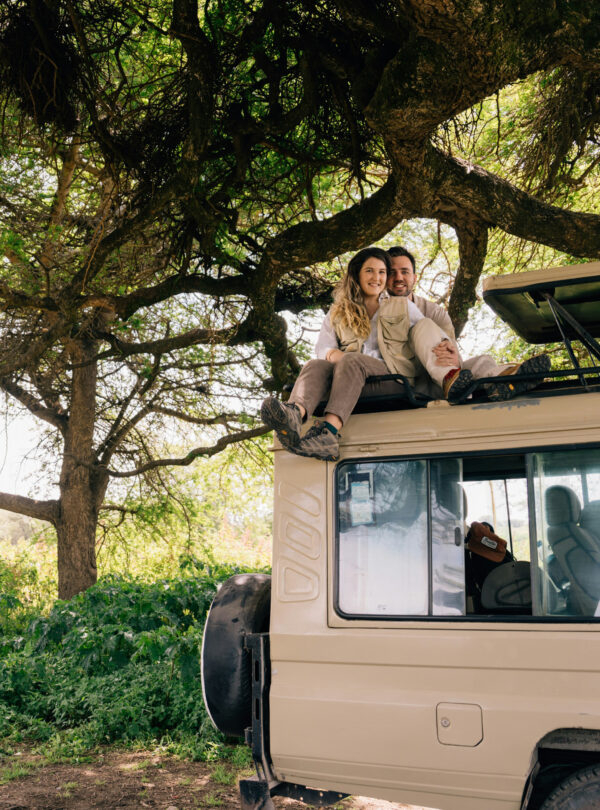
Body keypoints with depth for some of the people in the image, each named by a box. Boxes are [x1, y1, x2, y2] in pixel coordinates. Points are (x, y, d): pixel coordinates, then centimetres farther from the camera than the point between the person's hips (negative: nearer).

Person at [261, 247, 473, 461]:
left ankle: (329, 429, -59)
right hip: (352, 376, 2)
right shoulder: (338, 313, 26)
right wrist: (333, 354, -12)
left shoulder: (403, 307, 25)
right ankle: (294, 414, -62)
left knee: (351, 361, -33)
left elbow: (432, 334, 16)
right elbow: (322, 347, 13)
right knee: (315, 365, -29)